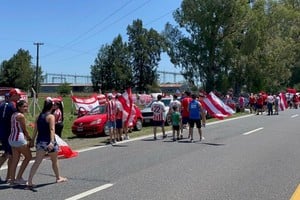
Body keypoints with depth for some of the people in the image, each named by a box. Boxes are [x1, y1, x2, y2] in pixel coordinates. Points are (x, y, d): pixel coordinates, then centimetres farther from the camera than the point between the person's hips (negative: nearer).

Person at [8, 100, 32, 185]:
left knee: (15, 160, 12)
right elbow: (25, 130, -8)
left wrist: (26, 138, 16)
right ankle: (19, 177, 6)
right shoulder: (21, 116, -13)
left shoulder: (14, 115, 14)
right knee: (28, 157, 6)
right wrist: (30, 139, 5)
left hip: (12, 139, 9)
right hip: (19, 139, -9)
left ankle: (12, 180, 14)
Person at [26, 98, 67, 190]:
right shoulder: (51, 116, -11)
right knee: (55, 161, 16)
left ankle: (29, 182, -12)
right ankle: (58, 178, 34)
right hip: (48, 141, -5)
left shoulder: (39, 116, 8)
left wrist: (32, 140, 19)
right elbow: (52, 129, -23)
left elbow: (35, 130, 11)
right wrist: (52, 142, -32)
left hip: (40, 141, 5)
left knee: (37, 162, 0)